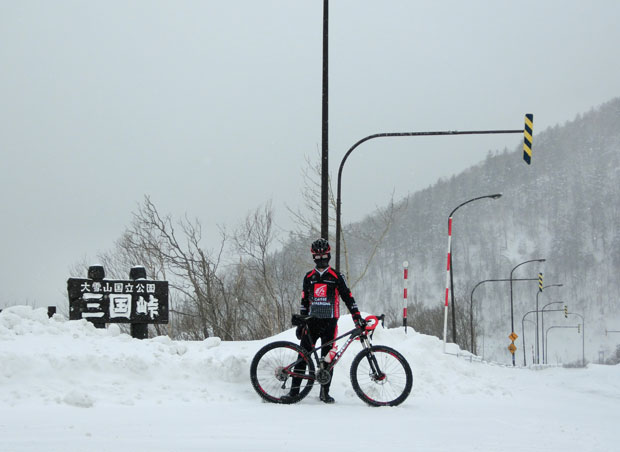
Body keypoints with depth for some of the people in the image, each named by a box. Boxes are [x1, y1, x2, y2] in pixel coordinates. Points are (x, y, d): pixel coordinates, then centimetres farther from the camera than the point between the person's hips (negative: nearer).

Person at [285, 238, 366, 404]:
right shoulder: (309, 277, 10)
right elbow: (304, 302, 15)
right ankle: (294, 390, 0)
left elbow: (347, 297, 1)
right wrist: (301, 323, 11)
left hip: (330, 322, -2)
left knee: (328, 357, -3)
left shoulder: (336, 276, 3)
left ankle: (325, 392, 5)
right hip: (312, 321, 2)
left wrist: (357, 317, -7)